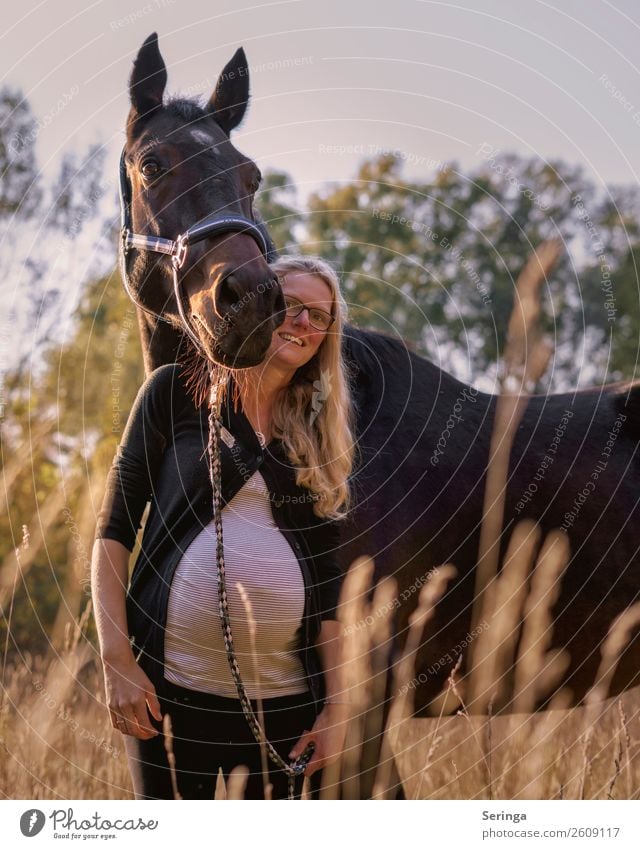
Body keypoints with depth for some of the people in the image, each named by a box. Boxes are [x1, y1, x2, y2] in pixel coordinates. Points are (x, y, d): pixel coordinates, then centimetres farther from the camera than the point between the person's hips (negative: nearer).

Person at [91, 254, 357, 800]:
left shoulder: (323, 433, 12)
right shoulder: (179, 391, 3)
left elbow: (328, 575, 10)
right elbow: (115, 526, 0)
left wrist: (337, 702, 5)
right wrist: (116, 658, -9)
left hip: (284, 694, 3)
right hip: (172, 683, -3)